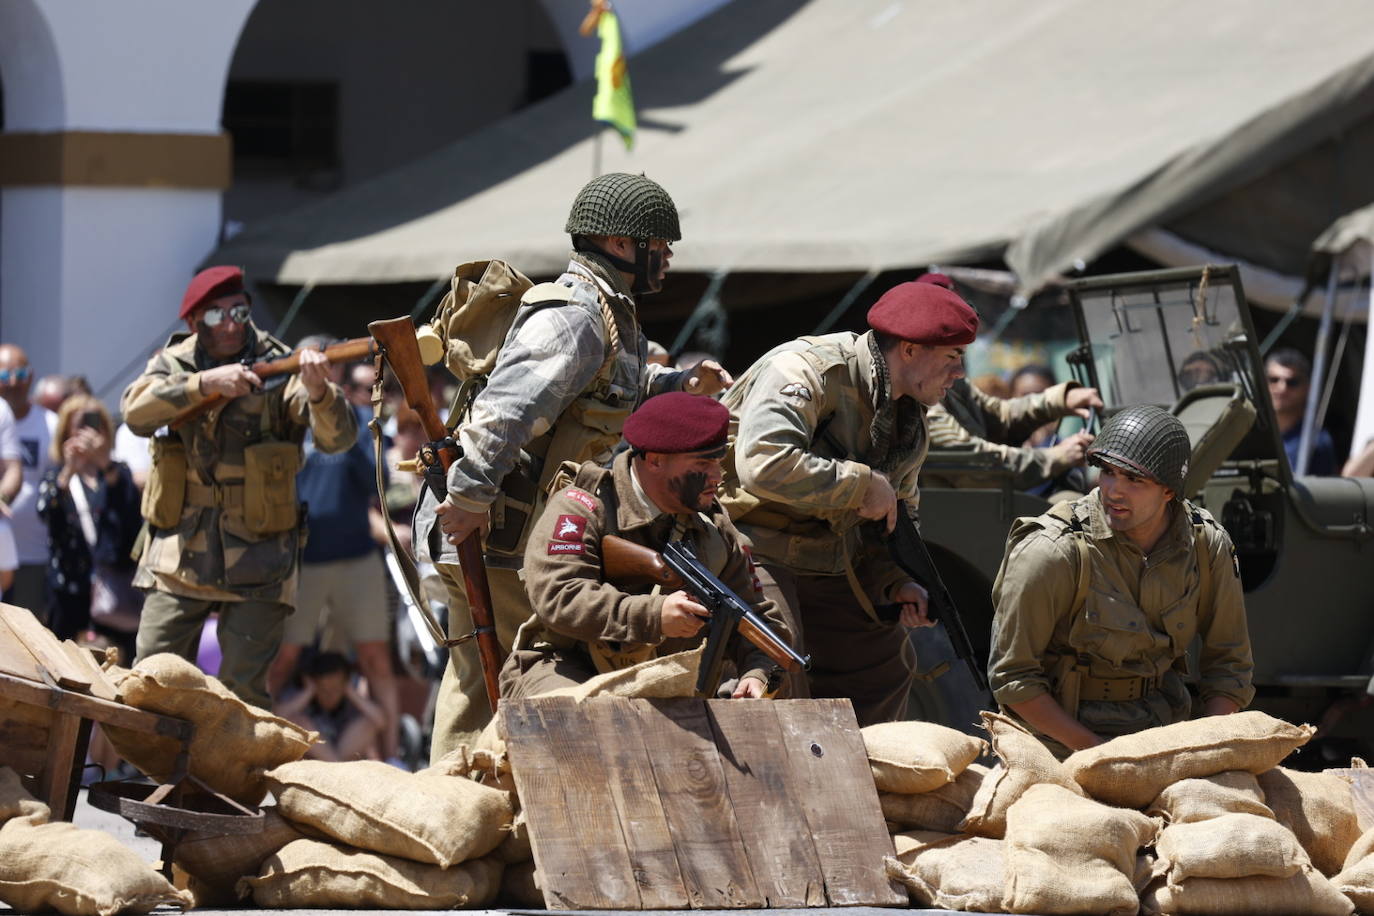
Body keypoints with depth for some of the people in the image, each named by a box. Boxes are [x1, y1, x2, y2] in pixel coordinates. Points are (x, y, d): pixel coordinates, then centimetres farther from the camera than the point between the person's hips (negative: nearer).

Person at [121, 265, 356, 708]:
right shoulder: (174, 364, 4)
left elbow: (337, 438, -15)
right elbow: (136, 411, -15)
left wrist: (318, 391, -36)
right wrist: (204, 384, -28)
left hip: (257, 558, -3)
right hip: (179, 554, 3)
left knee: (243, 688, -8)